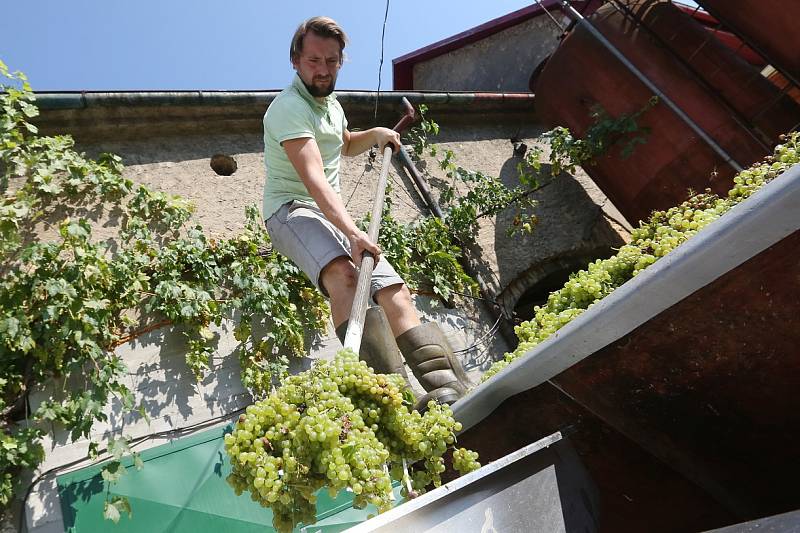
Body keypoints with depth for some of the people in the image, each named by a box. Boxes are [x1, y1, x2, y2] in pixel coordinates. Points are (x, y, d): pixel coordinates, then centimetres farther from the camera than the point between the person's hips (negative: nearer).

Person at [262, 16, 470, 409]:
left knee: (395, 291, -11)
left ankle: (444, 384, -17)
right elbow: (315, 181, -28)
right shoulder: (289, 107, -13)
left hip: (334, 216, 8)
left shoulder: (331, 104, 17)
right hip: (292, 210, -8)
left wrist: (375, 135, 20)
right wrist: (353, 233, -40)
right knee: (343, 274, -39)